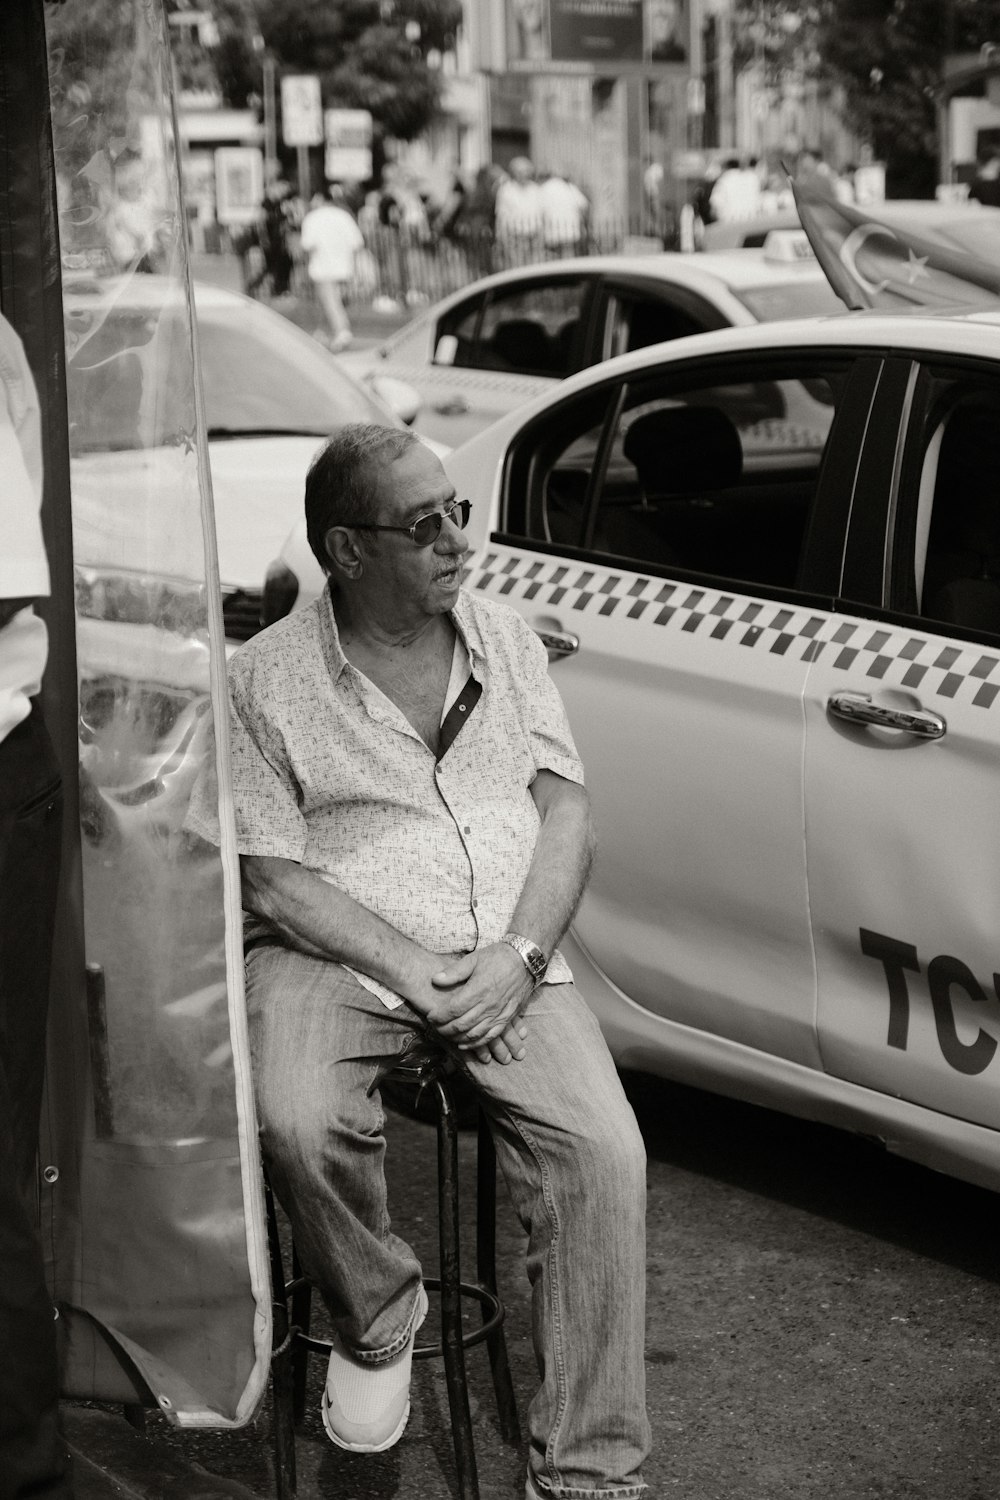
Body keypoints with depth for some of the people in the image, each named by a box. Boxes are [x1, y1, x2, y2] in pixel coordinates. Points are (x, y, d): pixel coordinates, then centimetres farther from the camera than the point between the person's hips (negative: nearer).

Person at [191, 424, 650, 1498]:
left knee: (605, 1151, -21)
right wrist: (409, 971, -17)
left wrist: (518, 954, -10)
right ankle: (377, 1320, 0)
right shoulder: (267, 677, -2)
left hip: (506, 956, 3)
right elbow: (274, 882, -6)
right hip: (336, 954, -2)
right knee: (299, 1124, -33)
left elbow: (566, 812, 7)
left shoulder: (504, 637, 10)